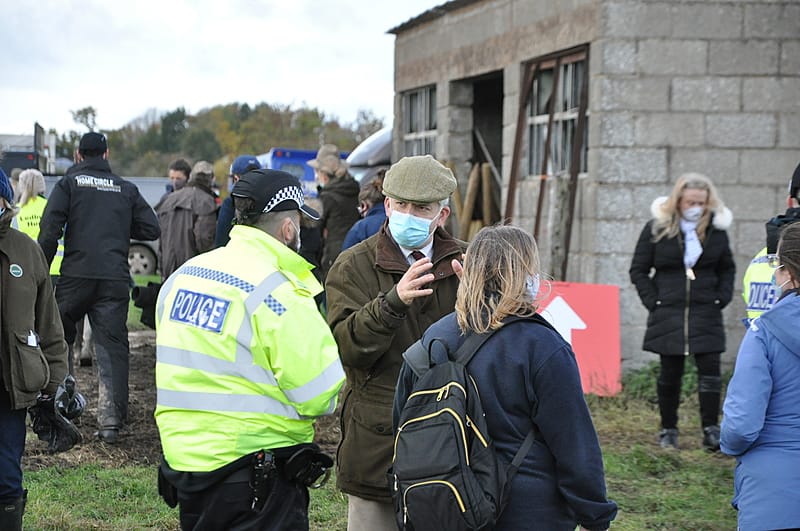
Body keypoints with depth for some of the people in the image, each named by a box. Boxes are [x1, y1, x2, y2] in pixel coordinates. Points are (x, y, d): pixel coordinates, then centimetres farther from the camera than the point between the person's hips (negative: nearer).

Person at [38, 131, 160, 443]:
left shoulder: (69, 183, 4)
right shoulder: (126, 189, 12)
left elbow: (50, 228, -7)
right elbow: (151, 229, 9)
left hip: (76, 275, -1)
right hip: (115, 278, 2)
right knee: (112, 347, 1)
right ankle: (111, 420, -5)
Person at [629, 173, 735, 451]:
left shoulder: (716, 229, 4)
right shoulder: (657, 229, -2)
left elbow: (727, 268, 17)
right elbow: (638, 270, 5)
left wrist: (722, 297, 3)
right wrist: (653, 301, -5)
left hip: (706, 313, 1)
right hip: (668, 313, -1)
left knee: (710, 369, -6)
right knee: (670, 373, 4)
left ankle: (711, 429, -1)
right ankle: (668, 430, 15)